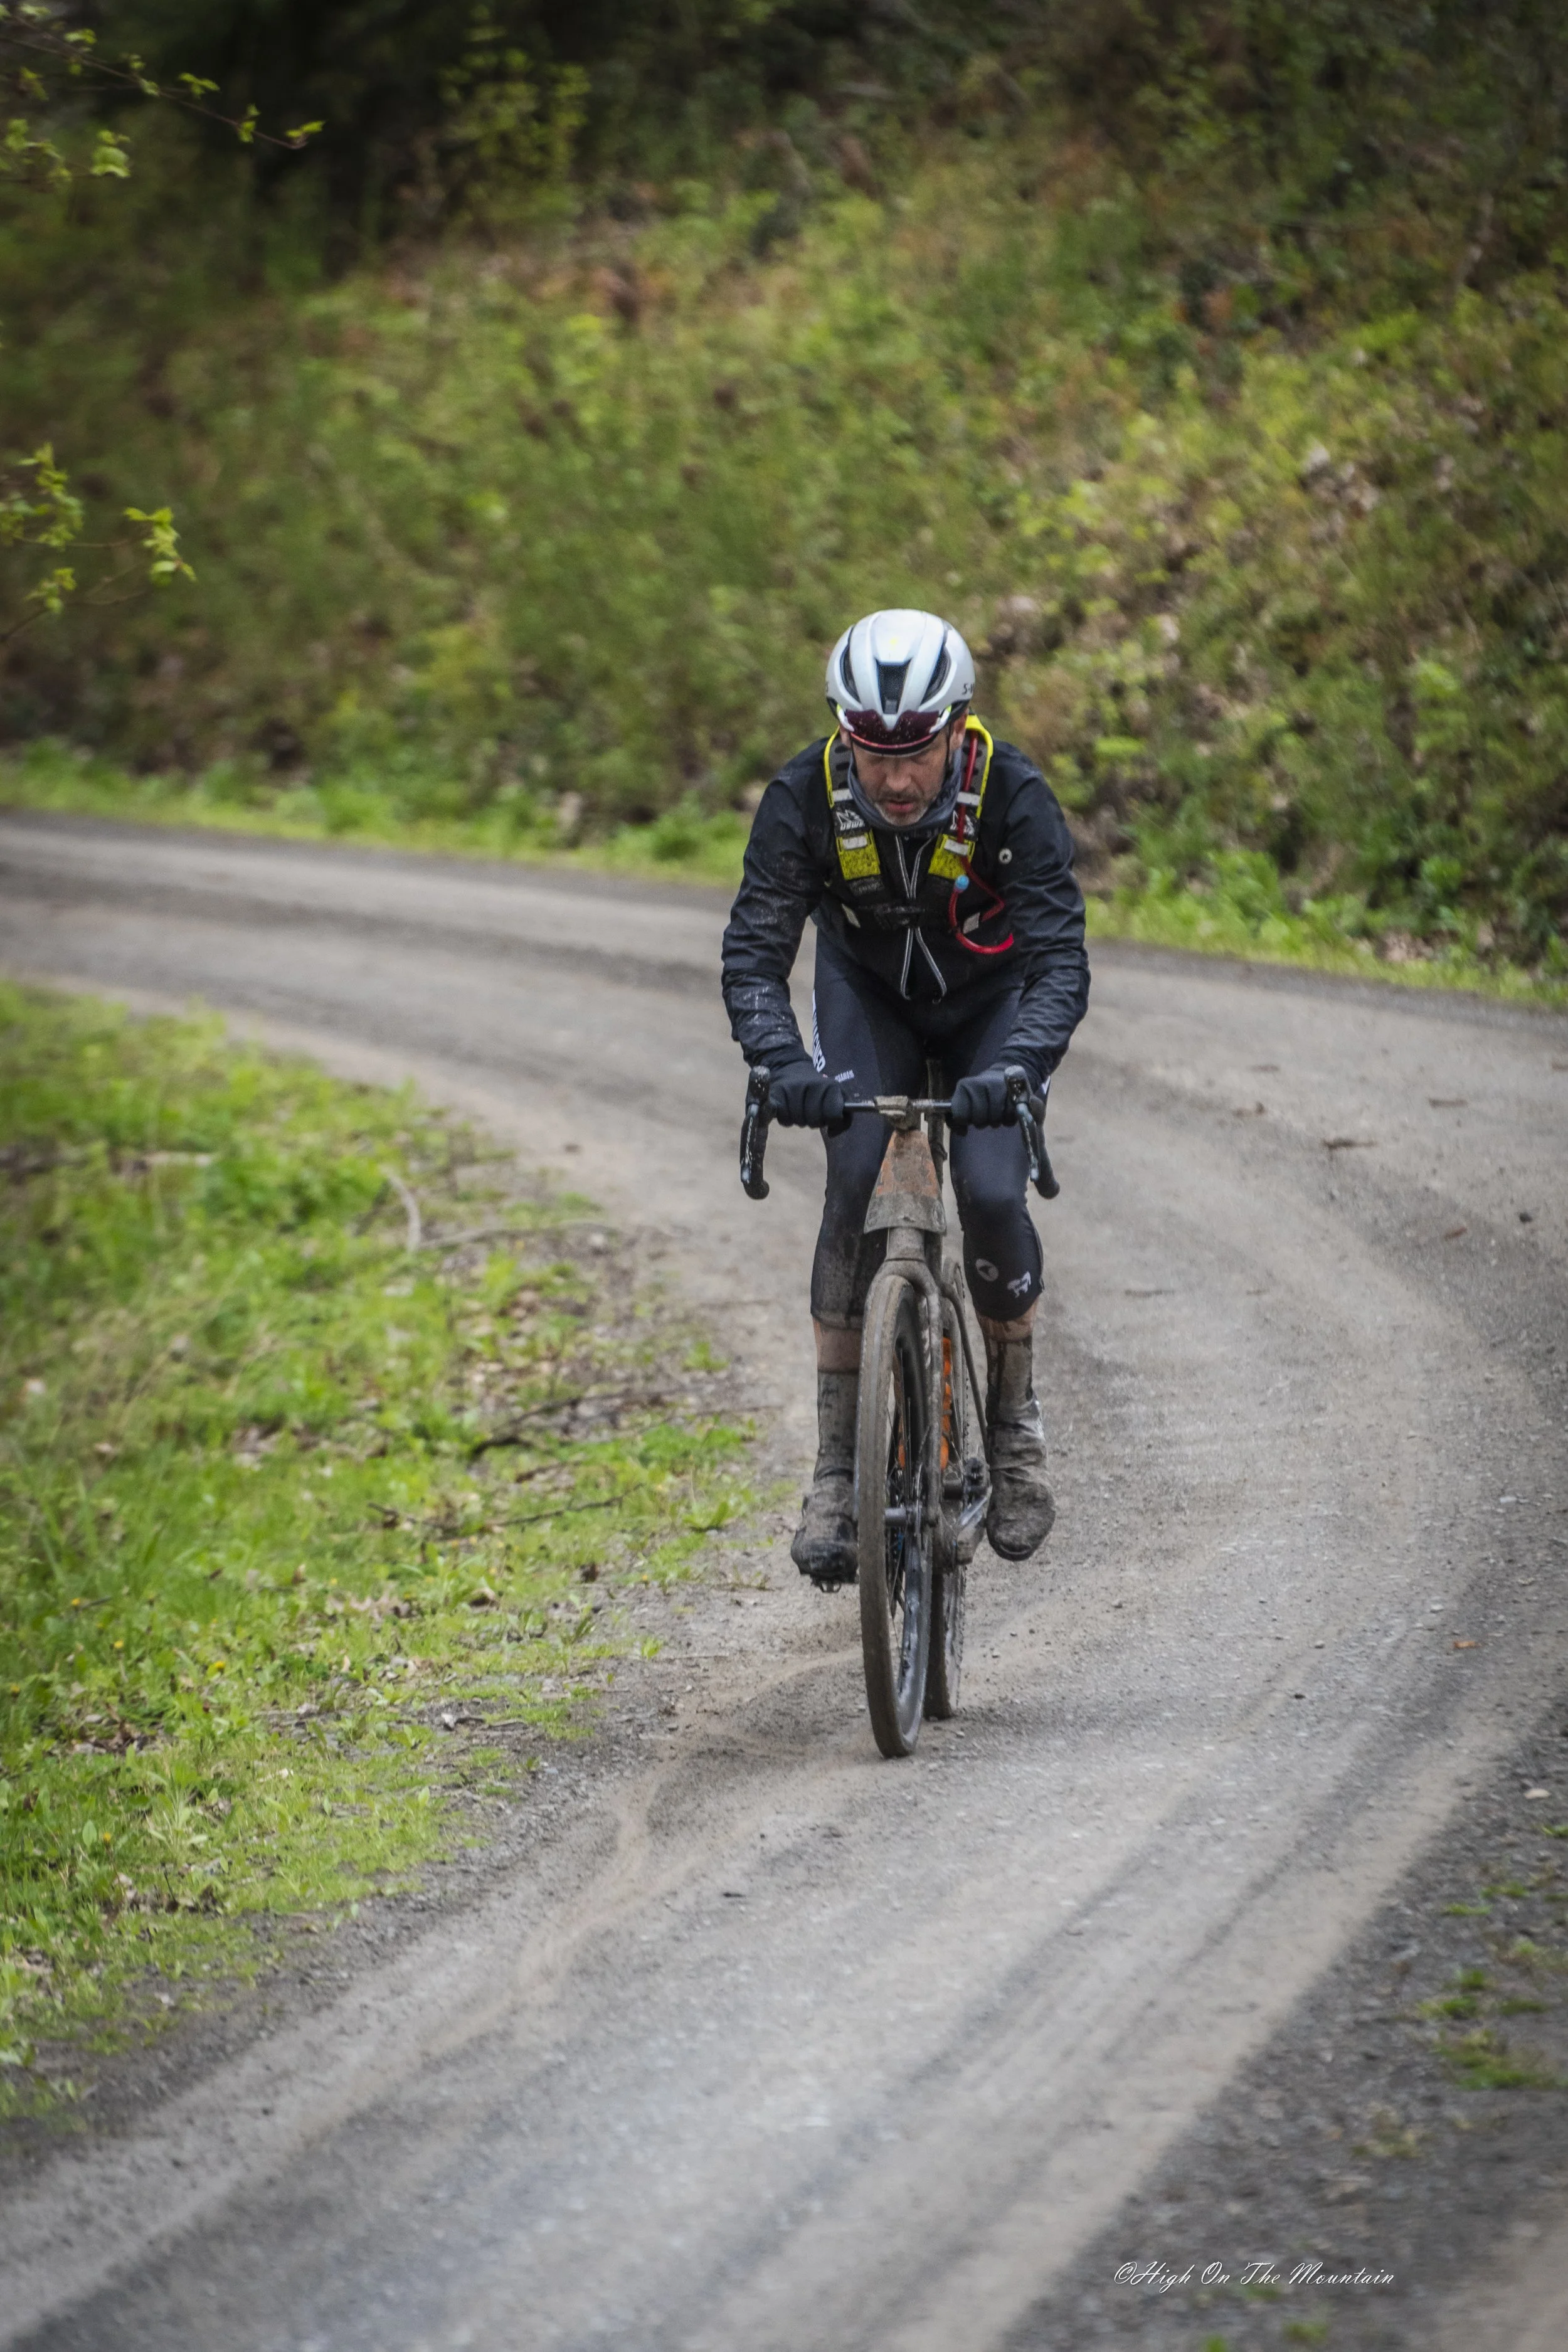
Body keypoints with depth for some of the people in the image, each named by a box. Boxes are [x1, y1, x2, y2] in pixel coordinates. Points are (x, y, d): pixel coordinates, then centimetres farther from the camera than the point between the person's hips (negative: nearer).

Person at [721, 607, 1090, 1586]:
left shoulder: (1013, 795, -33)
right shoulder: (807, 795, -29)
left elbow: (1062, 960, -36)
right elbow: (755, 949, -31)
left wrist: (1018, 1069, -55)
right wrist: (782, 1062, -50)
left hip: (993, 1000, -1)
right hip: (869, 995, 1)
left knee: (990, 1195, -20)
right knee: (857, 1184, -21)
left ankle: (1017, 1420, 6)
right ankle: (838, 1463, -13)